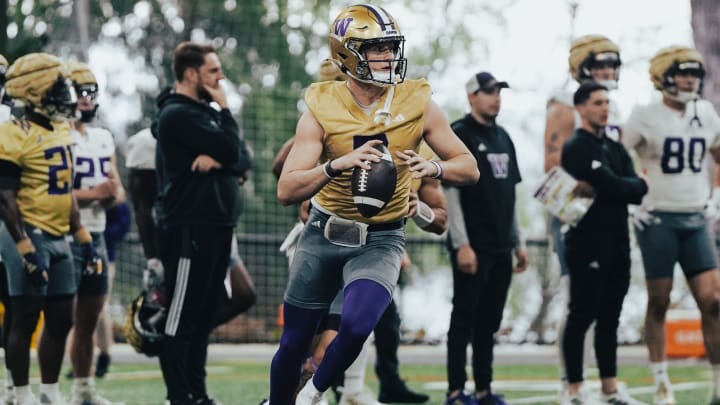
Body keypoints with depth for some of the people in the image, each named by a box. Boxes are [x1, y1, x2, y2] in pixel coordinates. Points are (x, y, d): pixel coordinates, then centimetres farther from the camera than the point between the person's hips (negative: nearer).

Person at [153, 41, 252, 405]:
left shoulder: (204, 112, 18)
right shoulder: (178, 115, -11)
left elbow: (243, 161, 9)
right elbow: (231, 148, -18)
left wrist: (218, 159, -12)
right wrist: (225, 110, -3)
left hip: (215, 227, 10)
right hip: (189, 228, -10)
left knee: (204, 314, 13)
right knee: (181, 316, -6)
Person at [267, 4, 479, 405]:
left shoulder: (417, 104, -8)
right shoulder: (323, 109, -10)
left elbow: (470, 168, -2)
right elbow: (287, 191, -16)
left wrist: (434, 167, -24)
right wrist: (338, 164, -32)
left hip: (381, 241, -1)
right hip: (323, 236, 1)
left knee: (357, 326, -24)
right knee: (294, 344, 9)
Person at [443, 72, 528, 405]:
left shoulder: (502, 137, 16)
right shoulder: (459, 134, -7)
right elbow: (450, 191, -12)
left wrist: (518, 243, 17)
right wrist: (462, 245, -18)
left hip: (500, 249, 7)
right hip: (472, 247, -7)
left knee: (490, 322, 10)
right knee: (465, 318, -5)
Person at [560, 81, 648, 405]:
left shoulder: (615, 149, 17)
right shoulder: (576, 148, -8)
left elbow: (635, 192, 4)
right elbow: (612, 186, -18)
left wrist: (600, 189, -12)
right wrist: (638, 185, 1)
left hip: (617, 244, 8)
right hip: (588, 245, -8)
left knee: (609, 318, 11)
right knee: (581, 317, -4)